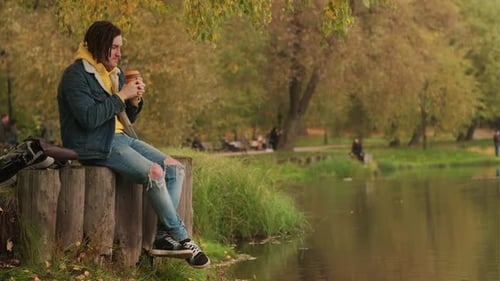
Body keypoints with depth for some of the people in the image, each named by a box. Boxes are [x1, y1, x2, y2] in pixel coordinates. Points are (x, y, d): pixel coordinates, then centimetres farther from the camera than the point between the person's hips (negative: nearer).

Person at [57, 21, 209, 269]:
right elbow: (89, 118, -23)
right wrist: (121, 95, -17)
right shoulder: (76, 75, -10)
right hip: (94, 145, -9)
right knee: (154, 172, -26)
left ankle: (164, 237, -13)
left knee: (175, 169, -7)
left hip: (120, 138, 9)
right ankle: (182, 239, -17)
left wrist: (135, 100, -2)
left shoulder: (115, 73, 16)